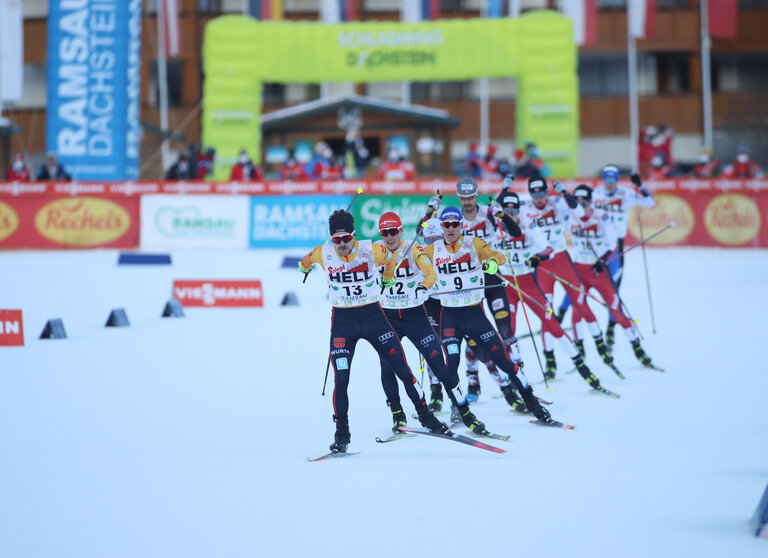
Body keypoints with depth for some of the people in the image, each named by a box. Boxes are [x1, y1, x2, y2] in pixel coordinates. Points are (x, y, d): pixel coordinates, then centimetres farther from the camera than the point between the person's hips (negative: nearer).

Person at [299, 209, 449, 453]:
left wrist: (388, 280, 27)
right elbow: (306, 261, 15)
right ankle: (342, 432, 7)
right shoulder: (322, 254, -9)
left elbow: (390, 260, 10)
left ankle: (425, 415, 19)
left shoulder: (372, 250, -12)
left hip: (373, 315, 0)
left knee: (402, 370, 2)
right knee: (341, 380, -9)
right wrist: (304, 268, 37)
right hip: (342, 321, 0)